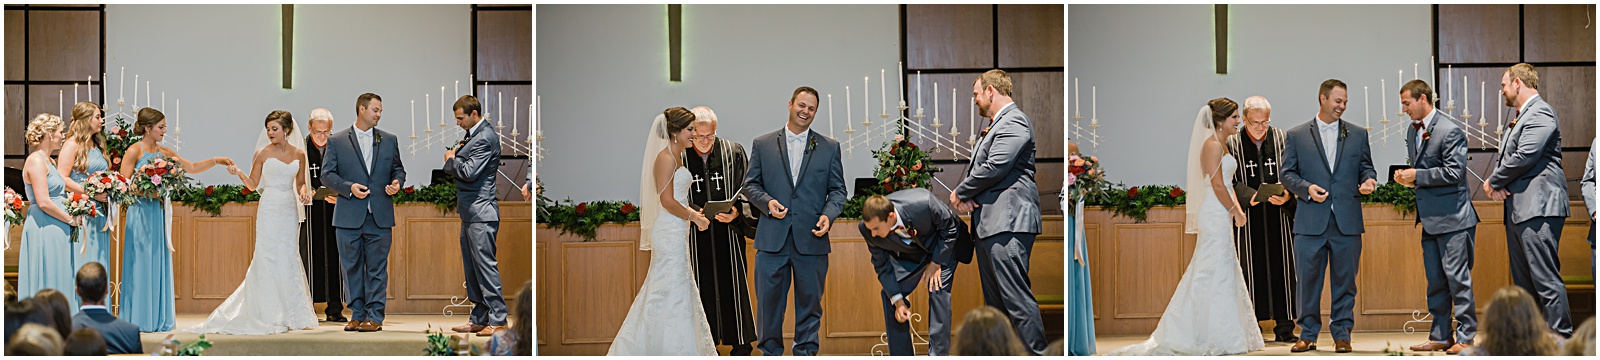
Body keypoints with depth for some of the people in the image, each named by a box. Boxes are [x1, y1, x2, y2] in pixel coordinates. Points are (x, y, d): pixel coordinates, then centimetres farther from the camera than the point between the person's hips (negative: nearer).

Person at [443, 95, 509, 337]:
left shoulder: (485, 138, -15)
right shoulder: (476, 135, 17)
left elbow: (469, 172, -21)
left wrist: (451, 160, -6)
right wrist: (458, 154, 5)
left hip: (481, 212, -11)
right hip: (470, 213, 11)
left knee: (485, 265, -8)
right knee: (472, 268, 12)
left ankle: (497, 319, -5)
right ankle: (479, 318, 18)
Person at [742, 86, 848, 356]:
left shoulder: (829, 148, 10)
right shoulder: (762, 144, 9)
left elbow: (837, 189, 9)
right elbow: (750, 184, 9)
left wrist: (828, 215, -9)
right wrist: (767, 202, -10)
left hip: (812, 240, 0)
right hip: (772, 239, 0)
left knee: (810, 302, 5)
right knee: (769, 301, 2)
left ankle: (805, 354, 14)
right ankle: (770, 352, 13)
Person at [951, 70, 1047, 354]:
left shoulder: (1013, 122, -9)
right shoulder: (995, 125, 24)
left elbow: (994, 168, -19)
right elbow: (979, 168, 24)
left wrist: (960, 192, -5)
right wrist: (966, 195, 2)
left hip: (1007, 223, -11)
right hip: (988, 223, 11)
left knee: (1016, 297, -15)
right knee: (994, 301, 13)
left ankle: (1037, 353, -15)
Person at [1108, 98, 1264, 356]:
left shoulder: (1220, 145, 17)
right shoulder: (1213, 145, -14)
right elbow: (1217, 184, -19)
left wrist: (1237, 209, 9)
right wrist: (1234, 210, -11)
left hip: (1221, 216, 10)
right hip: (1215, 216, -10)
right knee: (1216, 273, -7)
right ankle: (1217, 337, -3)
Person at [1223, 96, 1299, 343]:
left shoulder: (1283, 140, 4)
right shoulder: (1231, 144, 1)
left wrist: (1287, 196, -16)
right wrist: (1248, 197, -17)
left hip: (1279, 215, 1)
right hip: (1247, 219, -1)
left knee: (1282, 270, 3)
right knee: (1249, 272, 0)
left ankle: (1284, 328, 8)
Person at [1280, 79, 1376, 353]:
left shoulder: (1358, 135, 13)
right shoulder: (1296, 136, 7)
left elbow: (1365, 167, 15)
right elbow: (1288, 174, 5)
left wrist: (1368, 180, -7)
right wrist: (1306, 188, -12)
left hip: (1347, 222, 1)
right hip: (1310, 221, -1)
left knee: (1345, 280, 4)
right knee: (1307, 279, 1)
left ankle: (1342, 334, 12)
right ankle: (1308, 334, 11)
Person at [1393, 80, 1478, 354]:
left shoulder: (1450, 131, -12)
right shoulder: (1412, 131, 15)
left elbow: (1454, 173, -17)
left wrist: (1417, 176, -15)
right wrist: (1407, 177, 4)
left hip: (1452, 218, -9)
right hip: (1429, 219, 9)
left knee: (1457, 277, -5)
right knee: (1435, 280, 11)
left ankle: (1466, 337, 0)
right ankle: (1441, 336, 16)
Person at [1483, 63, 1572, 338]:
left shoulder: (1540, 113, -9)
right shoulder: (1519, 117, 23)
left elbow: (1525, 157, -18)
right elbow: (1503, 157, 22)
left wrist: (1493, 181, -5)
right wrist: (1496, 185, 1)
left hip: (1538, 209, -11)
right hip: (1518, 209, 11)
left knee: (1546, 280, -13)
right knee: (1524, 283, 12)